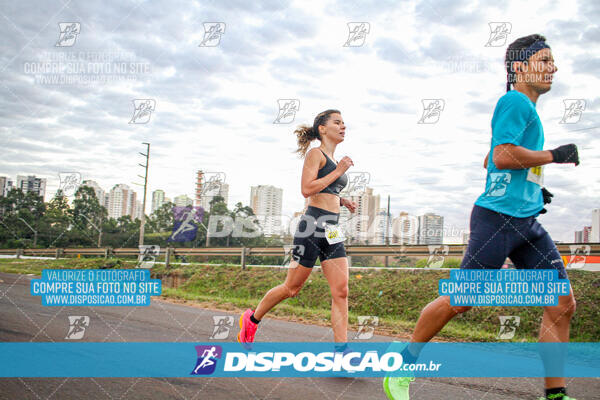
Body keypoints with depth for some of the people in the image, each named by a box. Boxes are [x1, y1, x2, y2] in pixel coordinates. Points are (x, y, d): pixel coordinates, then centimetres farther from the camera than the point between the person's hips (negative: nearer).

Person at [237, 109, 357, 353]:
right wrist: (338, 172, -12)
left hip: (333, 232, 8)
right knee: (292, 288, 3)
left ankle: (341, 348, -3)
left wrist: (342, 201, 16)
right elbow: (307, 189, -16)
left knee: (341, 291, -4)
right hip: (313, 226, -8)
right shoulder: (315, 153, -3)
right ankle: (251, 319, 25)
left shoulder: (334, 160, 21)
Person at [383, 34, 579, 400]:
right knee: (460, 299, -5)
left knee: (563, 304, 4)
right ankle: (401, 367, 12)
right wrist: (554, 155, -10)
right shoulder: (516, 101, -7)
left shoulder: (527, 110, 22)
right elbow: (502, 155, -20)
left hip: (527, 222, 10)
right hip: (498, 217, -10)